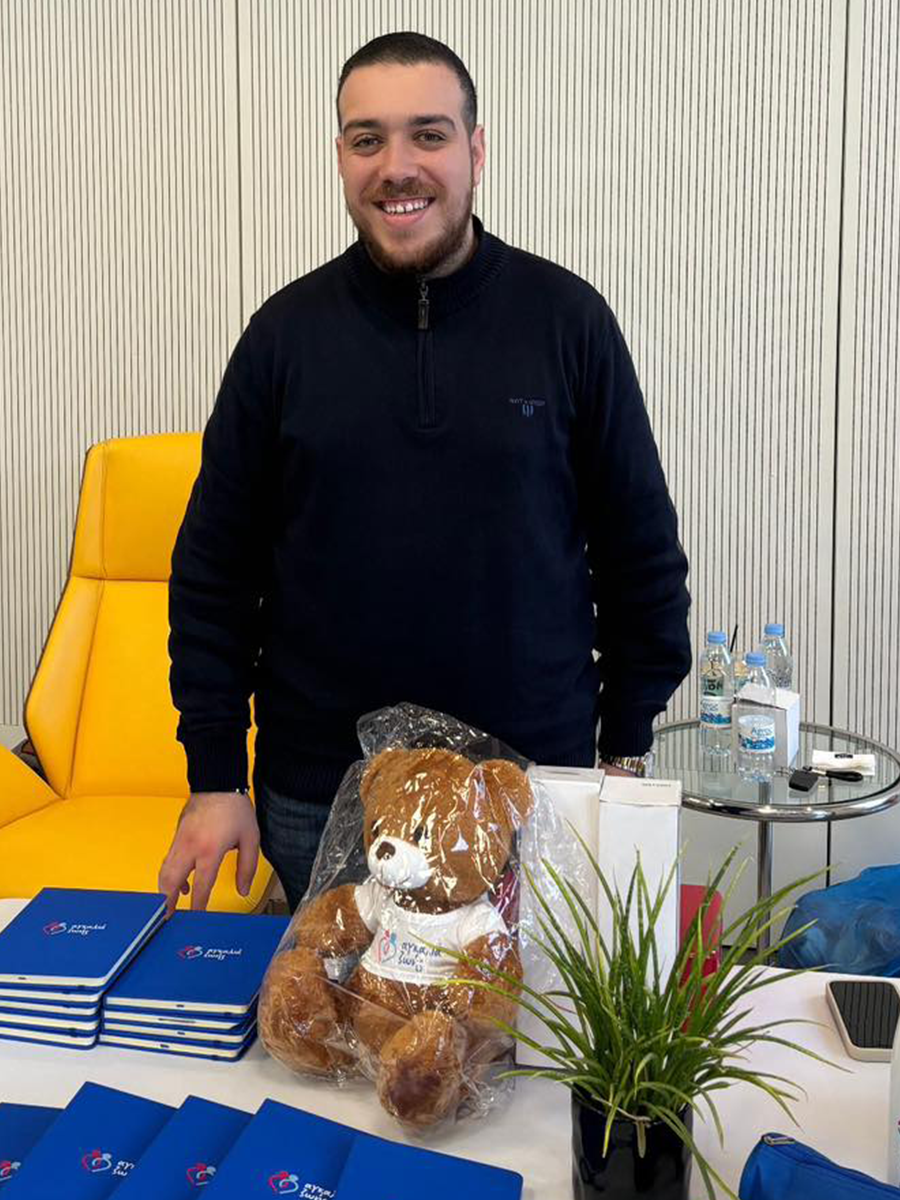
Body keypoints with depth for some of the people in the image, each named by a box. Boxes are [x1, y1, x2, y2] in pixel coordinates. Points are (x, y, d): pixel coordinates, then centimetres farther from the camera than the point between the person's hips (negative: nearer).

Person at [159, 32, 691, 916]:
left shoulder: (568, 319, -3)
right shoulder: (287, 331, 0)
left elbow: (643, 553, 3)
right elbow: (214, 569, 3)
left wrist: (627, 752, 3)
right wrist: (215, 777, 0)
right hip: (316, 800, 1)